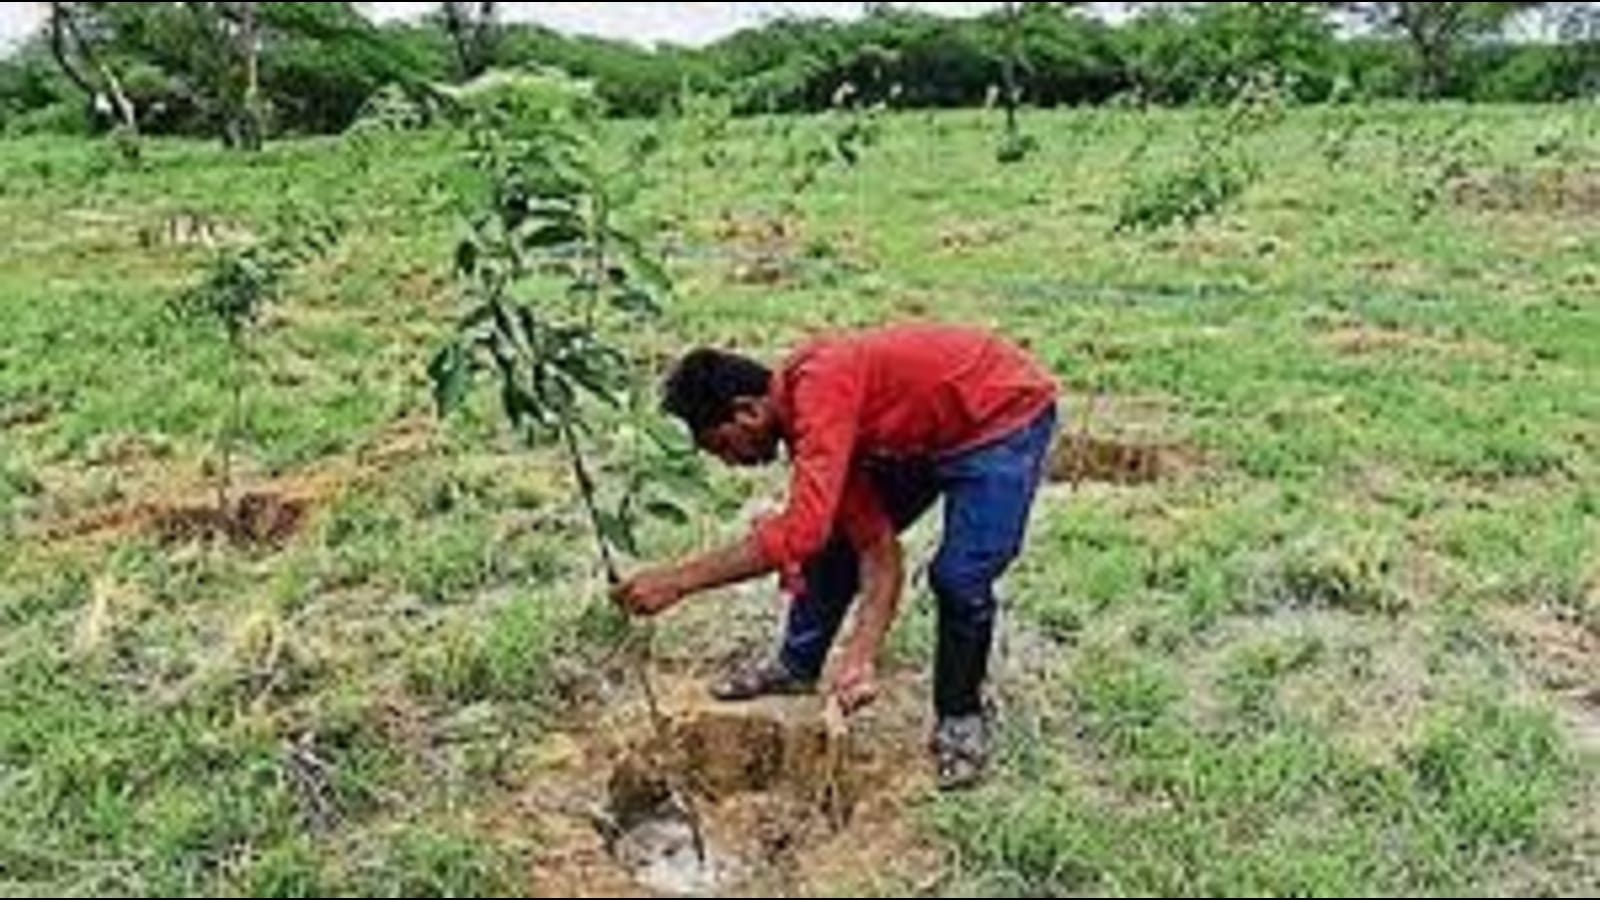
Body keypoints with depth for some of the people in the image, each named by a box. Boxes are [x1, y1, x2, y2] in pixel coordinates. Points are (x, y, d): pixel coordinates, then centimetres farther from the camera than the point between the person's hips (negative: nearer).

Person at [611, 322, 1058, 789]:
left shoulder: (819, 389, -31)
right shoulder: (805, 415, -5)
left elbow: (800, 534, -40)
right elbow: (877, 543, -7)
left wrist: (679, 579, -35)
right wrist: (863, 653, -16)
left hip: (1007, 415, -9)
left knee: (959, 577, -15)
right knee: (840, 537, 7)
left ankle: (961, 720, 7)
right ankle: (797, 666, 24)